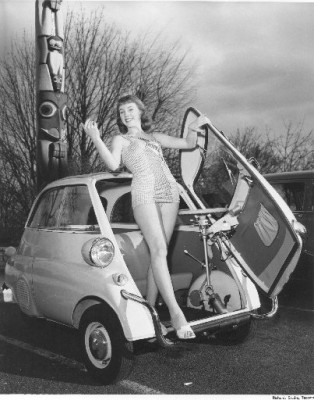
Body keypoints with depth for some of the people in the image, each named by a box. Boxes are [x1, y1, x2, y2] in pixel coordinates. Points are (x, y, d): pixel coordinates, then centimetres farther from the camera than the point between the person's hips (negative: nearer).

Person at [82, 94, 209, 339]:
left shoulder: (156, 137, 30)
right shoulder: (121, 140, 20)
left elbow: (189, 144, 24)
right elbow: (113, 164, 0)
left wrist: (194, 129, 5)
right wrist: (95, 138, -9)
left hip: (169, 192, 4)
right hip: (144, 192, -4)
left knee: (159, 253, -1)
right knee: (159, 251, -19)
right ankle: (176, 312, -24)